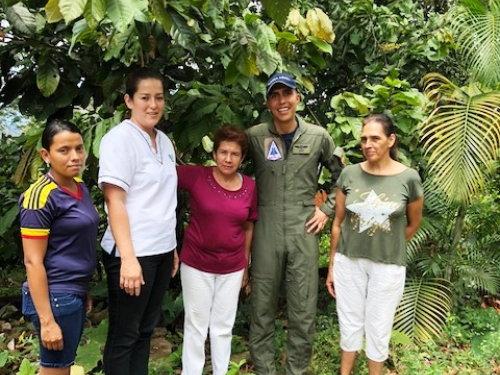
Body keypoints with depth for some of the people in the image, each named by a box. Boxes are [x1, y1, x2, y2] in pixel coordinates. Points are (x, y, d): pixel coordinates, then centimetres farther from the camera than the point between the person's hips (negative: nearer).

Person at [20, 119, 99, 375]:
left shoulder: (80, 187, 7)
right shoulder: (40, 196, -17)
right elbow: (33, 262, -18)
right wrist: (46, 321, -19)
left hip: (74, 295, 8)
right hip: (56, 297, -8)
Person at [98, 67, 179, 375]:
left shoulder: (164, 141, 11)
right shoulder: (119, 138, -11)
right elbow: (115, 202, -17)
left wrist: (172, 247, 15)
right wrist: (128, 258, -22)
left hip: (161, 251, 7)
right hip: (133, 253, -7)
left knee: (146, 330, 17)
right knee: (124, 336, 6)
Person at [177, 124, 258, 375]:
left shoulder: (249, 187, -3)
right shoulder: (196, 176, -13)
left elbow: (248, 227, 6)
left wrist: (246, 265, 11)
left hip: (232, 267, 3)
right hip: (196, 263, -2)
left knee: (223, 326, 16)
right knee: (196, 325, 11)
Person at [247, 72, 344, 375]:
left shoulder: (319, 137, 1)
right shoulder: (254, 136, -2)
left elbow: (343, 176, 14)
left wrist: (327, 209, 5)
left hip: (304, 234, 1)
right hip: (266, 233, 0)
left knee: (304, 312, 7)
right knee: (262, 310, 9)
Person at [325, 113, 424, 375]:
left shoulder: (409, 178, -9)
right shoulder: (349, 174, -5)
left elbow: (413, 224, 6)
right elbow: (338, 223, 1)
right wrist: (332, 266, 4)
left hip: (388, 266, -1)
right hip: (348, 261, 2)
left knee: (378, 328, 12)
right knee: (350, 324, 14)